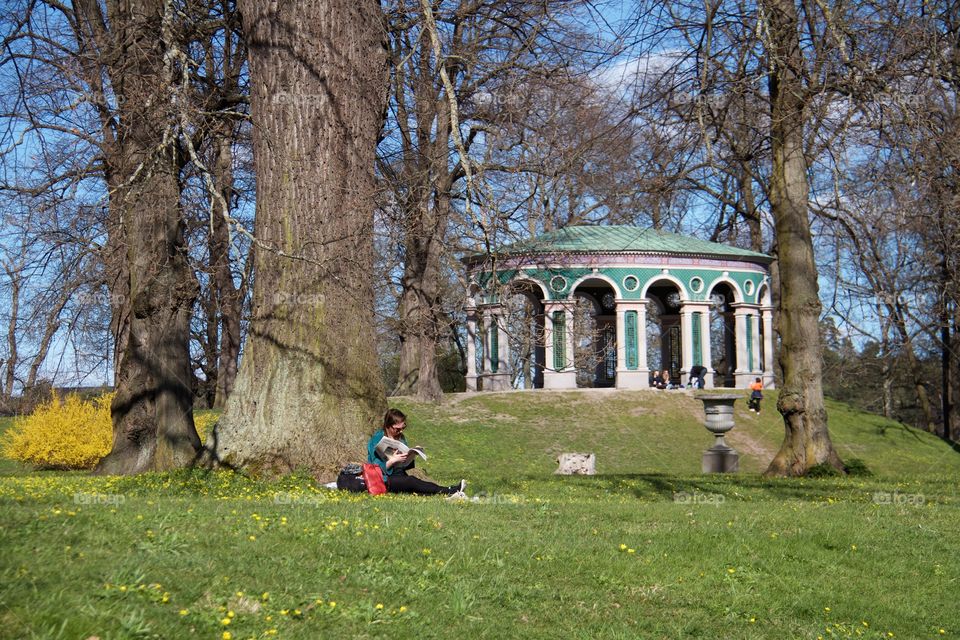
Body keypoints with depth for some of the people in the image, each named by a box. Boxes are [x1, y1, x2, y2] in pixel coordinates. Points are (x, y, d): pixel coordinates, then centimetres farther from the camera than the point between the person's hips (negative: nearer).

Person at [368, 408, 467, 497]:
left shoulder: (400, 437, 13)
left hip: (400, 476, 6)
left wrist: (411, 457, -5)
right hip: (384, 480, -6)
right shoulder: (377, 438, -8)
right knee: (411, 481, -32)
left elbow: (404, 466, 14)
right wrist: (393, 460, -24)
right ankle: (450, 491, -47)